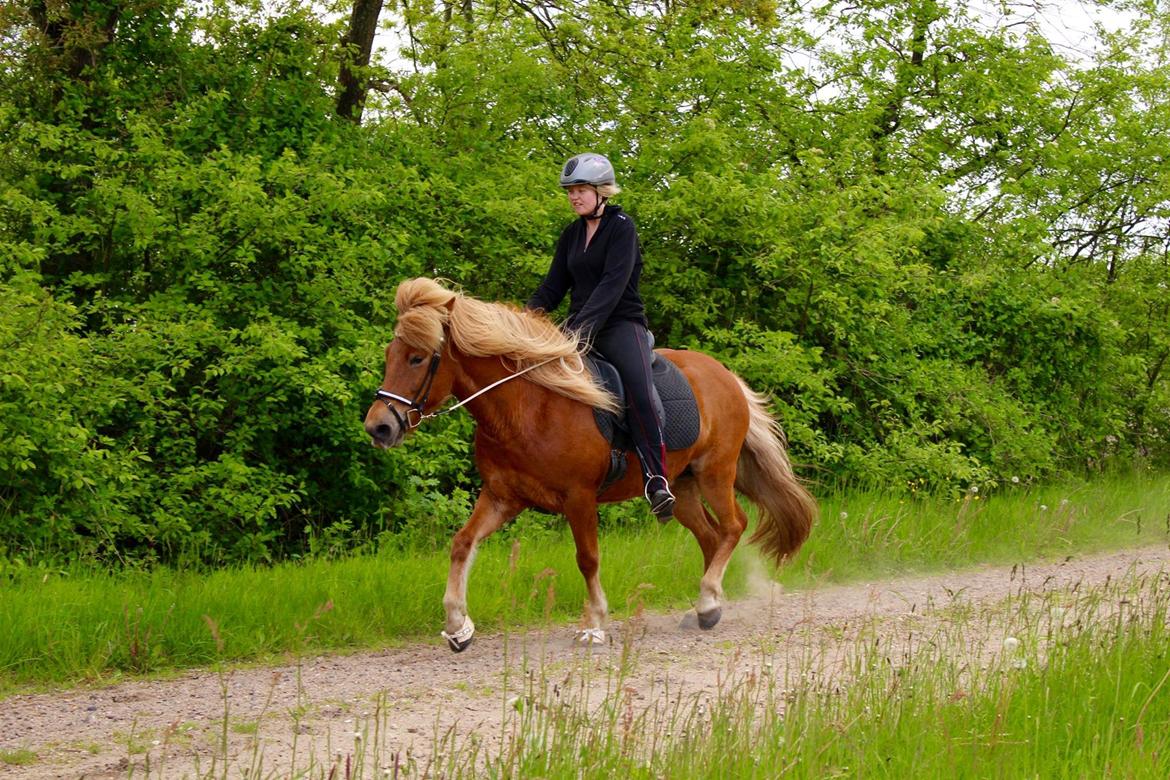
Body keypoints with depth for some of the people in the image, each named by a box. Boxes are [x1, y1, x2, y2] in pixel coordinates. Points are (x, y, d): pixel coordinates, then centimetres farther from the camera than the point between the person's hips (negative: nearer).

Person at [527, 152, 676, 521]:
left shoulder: (621, 227, -6)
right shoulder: (571, 235, 15)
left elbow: (613, 284, -18)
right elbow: (553, 287, 15)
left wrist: (582, 326, -29)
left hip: (621, 324, -7)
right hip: (580, 327, 7)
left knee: (639, 389, -32)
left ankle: (656, 480, -33)